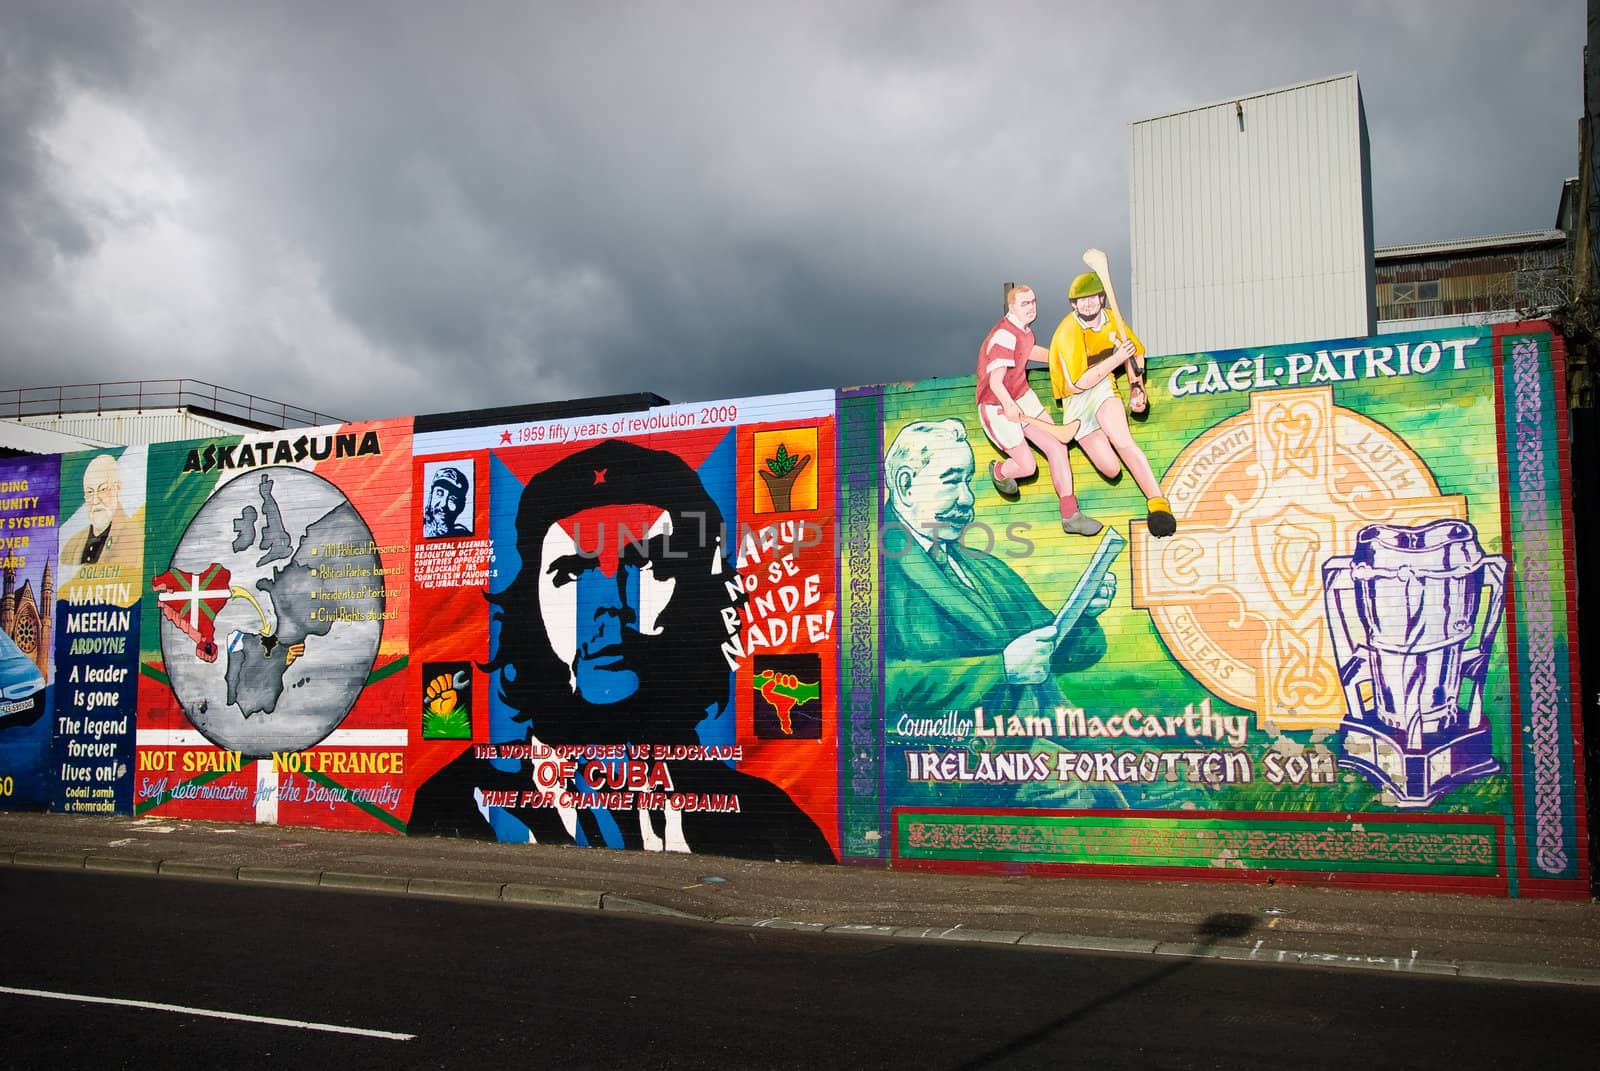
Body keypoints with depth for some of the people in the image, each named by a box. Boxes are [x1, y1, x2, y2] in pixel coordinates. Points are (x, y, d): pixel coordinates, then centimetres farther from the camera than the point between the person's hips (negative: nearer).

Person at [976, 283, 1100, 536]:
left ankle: (1070, 515, 4)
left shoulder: (1025, 328, 3)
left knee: (1057, 446, -1)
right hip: (996, 408, -9)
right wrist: (1009, 406, -46)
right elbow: (995, 382, -33)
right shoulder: (1004, 337, -27)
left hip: (1022, 397, 9)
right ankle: (999, 471, 34)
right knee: (1027, 467, -5)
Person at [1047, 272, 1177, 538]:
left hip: (1103, 387, 3)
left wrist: (1137, 387, 3)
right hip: (1076, 399, -3)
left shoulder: (1111, 320, -3)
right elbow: (1080, 383, -25)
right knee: (1111, 469, -10)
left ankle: (1158, 502, -25)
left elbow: (1135, 351, 16)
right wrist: (1117, 359, -28)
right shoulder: (1068, 333, -21)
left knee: (1122, 441, -28)